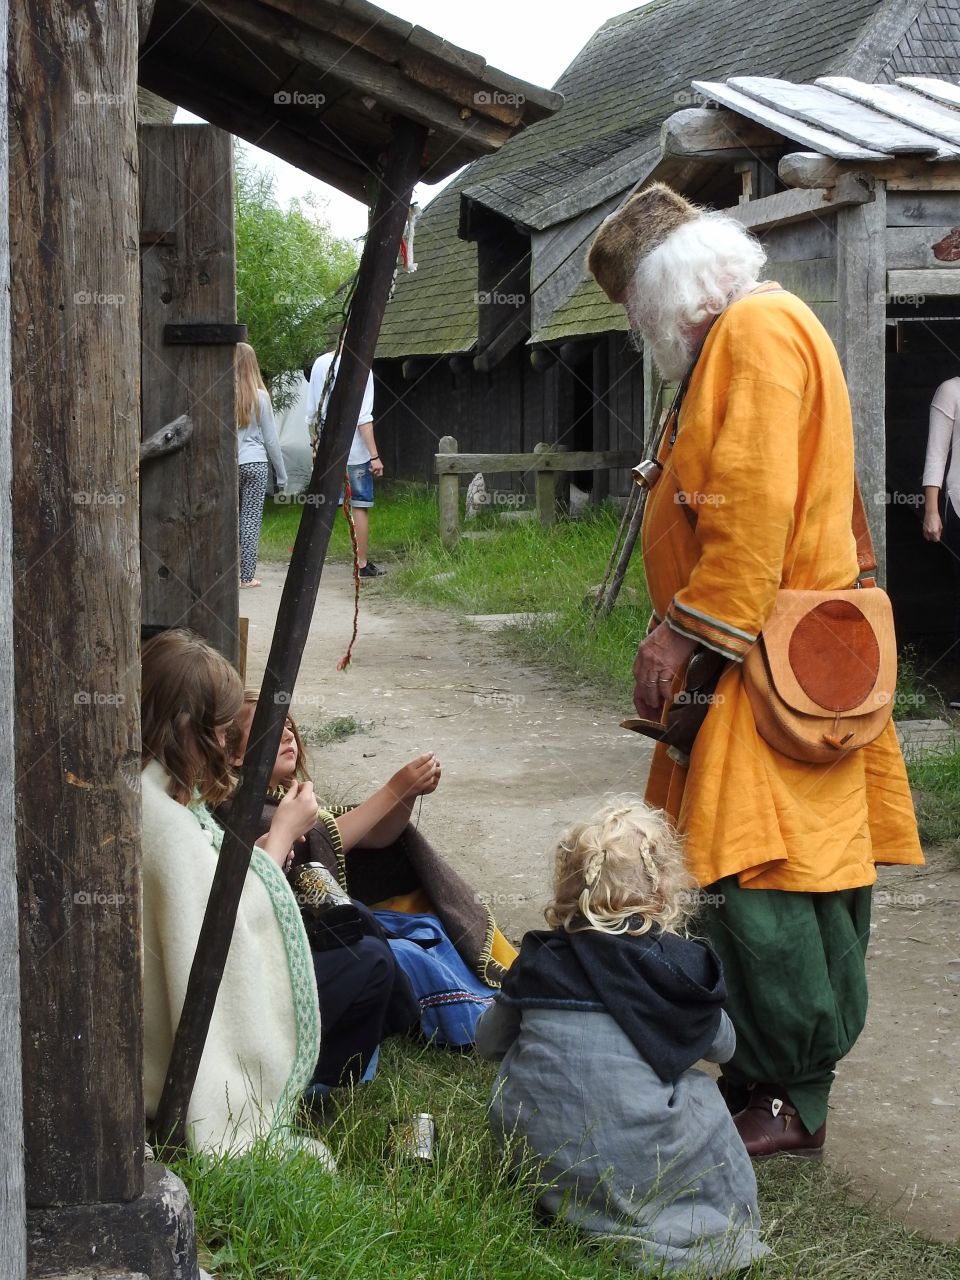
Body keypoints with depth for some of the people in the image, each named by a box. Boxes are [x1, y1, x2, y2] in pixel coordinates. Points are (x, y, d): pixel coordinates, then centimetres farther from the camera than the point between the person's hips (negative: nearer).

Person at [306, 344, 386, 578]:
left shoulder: (320, 364, 7)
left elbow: (311, 413, 11)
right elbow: (363, 418, -14)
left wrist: (315, 444, 21)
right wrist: (374, 456, -12)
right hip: (356, 452, -5)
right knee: (360, 506, 3)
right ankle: (362, 564, 7)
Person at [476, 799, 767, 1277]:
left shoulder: (538, 958, 2)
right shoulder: (681, 964, -4)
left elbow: (488, 1042, 16)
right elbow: (722, 1047, 14)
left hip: (531, 1153, 2)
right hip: (632, 1163, -2)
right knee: (701, 1094, 21)